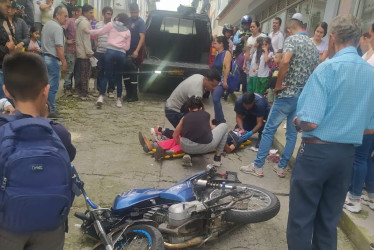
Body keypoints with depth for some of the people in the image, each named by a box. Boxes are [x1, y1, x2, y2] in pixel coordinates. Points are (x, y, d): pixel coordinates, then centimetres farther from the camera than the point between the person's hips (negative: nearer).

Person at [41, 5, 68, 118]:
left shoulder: (47, 24, 15)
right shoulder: (58, 28, -14)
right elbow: (59, 47, -21)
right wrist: (64, 62, -20)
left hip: (44, 57, 9)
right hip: (53, 59, -9)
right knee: (53, 87, -3)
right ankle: (52, 111, 3)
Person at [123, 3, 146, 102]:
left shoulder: (140, 22, -7)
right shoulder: (128, 20, 13)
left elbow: (142, 37, -15)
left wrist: (137, 51, -25)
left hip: (135, 53, -7)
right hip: (126, 51, 7)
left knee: (133, 73, -3)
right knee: (125, 72, 9)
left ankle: (134, 95, 6)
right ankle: (128, 93, 20)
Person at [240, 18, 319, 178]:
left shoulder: (292, 39, -8)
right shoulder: (313, 45, 15)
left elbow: (285, 61, -26)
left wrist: (278, 85, -17)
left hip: (288, 94, -7)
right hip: (304, 96, 7)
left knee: (269, 130, 1)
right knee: (292, 133, 12)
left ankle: (258, 166, 6)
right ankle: (282, 168, 20)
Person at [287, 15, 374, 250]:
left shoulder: (327, 68, -14)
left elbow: (309, 122, -21)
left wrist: (296, 122, 0)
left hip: (317, 151, -6)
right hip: (347, 155, 7)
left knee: (301, 218, 7)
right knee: (329, 221, 18)